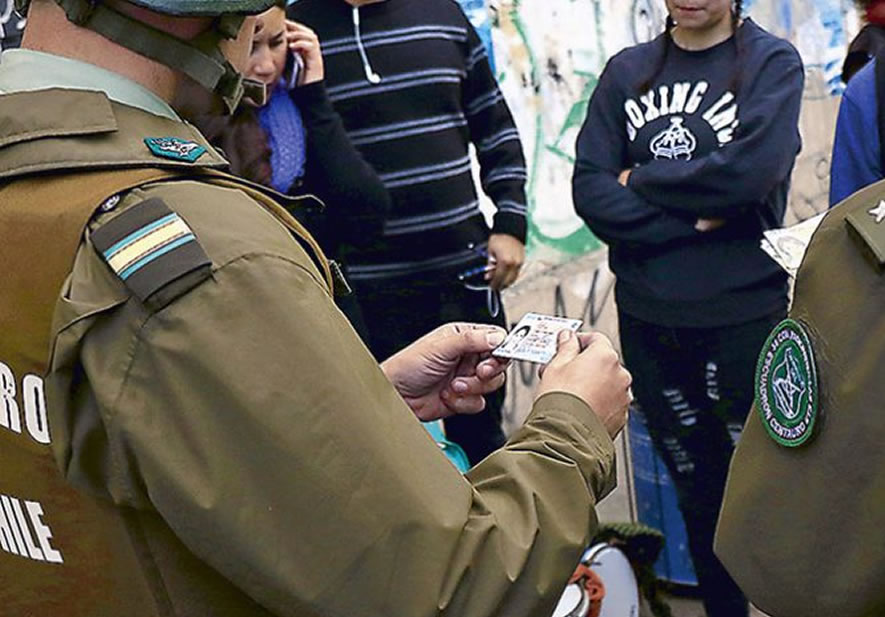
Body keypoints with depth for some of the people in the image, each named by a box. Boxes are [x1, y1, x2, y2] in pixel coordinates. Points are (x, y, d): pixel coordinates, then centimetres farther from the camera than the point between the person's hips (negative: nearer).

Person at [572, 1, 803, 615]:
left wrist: (640, 180, -9)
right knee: (697, 491, 15)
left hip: (742, 316, -3)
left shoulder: (771, 62, -3)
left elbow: (750, 170, -20)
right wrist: (694, 219, -15)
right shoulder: (627, 71, 6)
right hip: (646, 318, 3)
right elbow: (591, 192, -4)